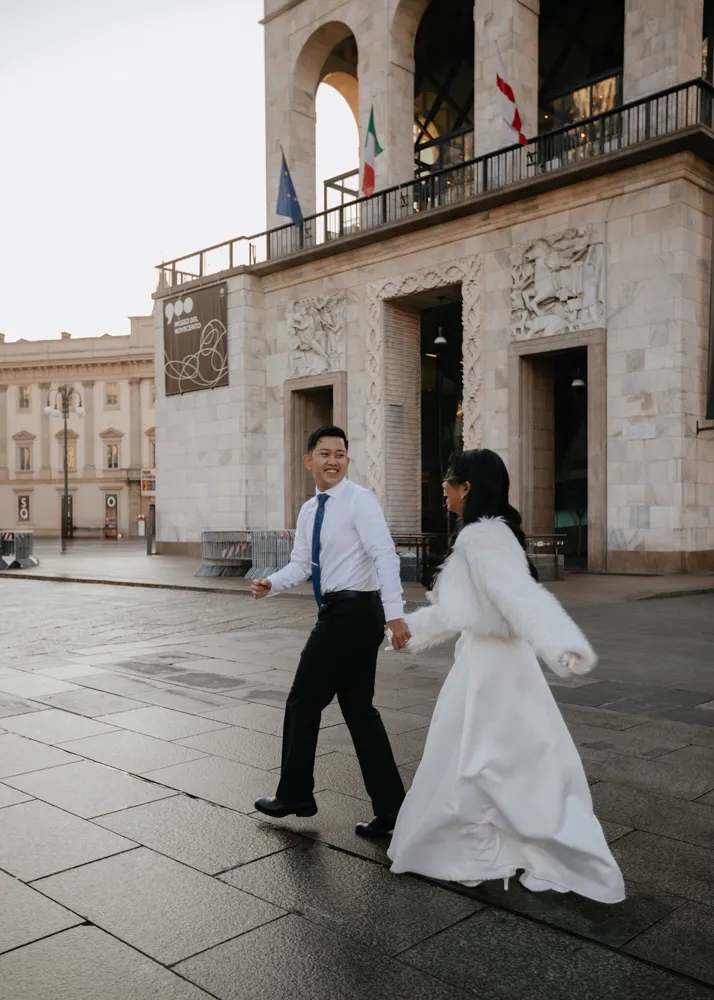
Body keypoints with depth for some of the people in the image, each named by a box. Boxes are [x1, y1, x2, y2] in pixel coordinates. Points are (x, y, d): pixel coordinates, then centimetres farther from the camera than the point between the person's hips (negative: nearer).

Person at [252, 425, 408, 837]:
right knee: (359, 710, 11)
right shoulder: (309, 511, 13)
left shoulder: (359, 500, -13)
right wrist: (272, 584, -6)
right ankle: (390, 808, 18)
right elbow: (301, 564, 14)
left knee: (304, 702, 4)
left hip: (352, 613, -9)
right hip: (343, 613, 9)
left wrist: (395, 615, -28)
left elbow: (386, 556, -21)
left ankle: (295, 795, 24)